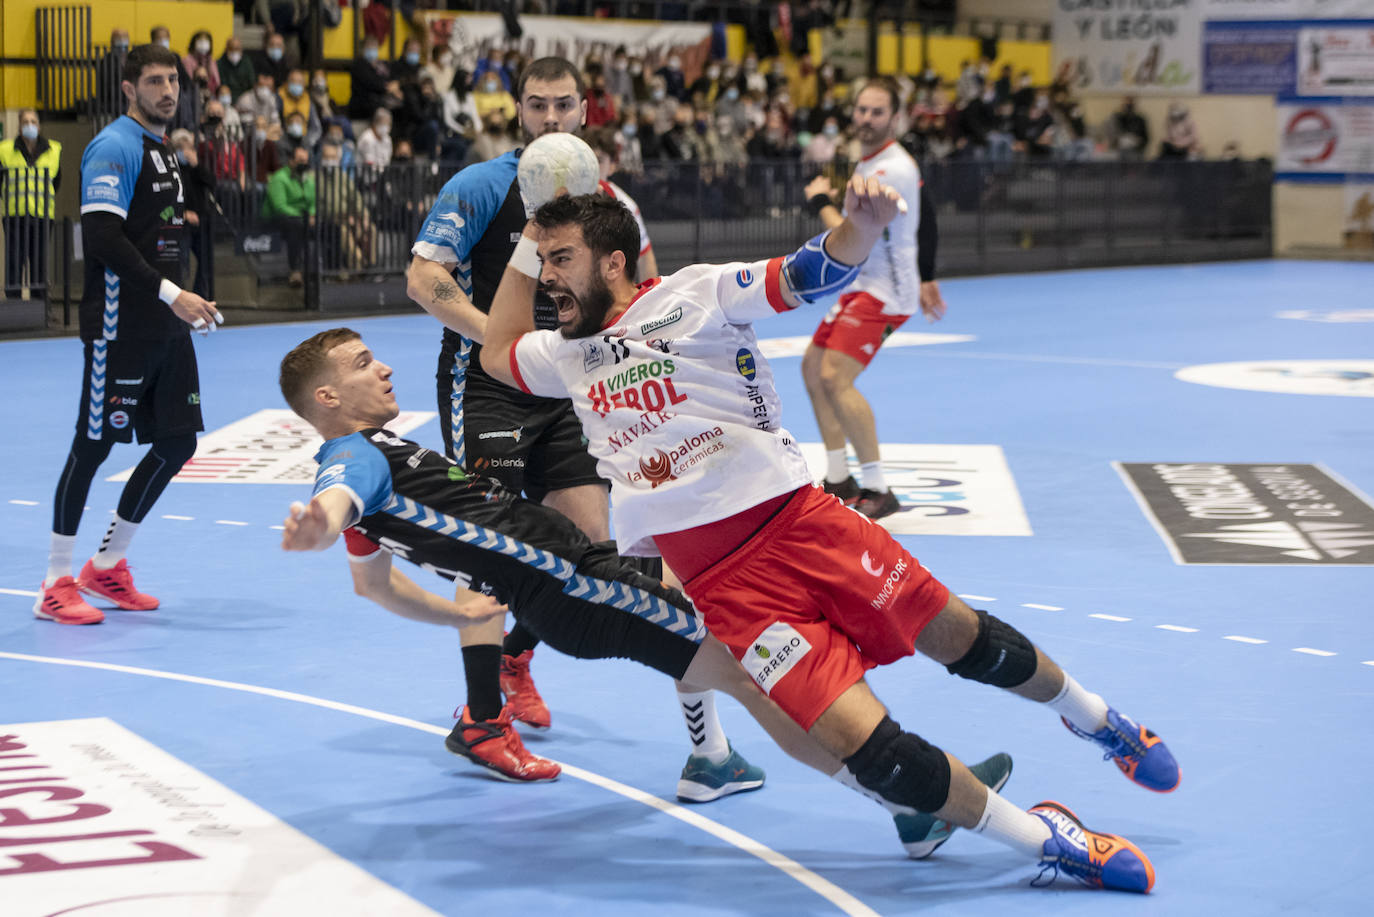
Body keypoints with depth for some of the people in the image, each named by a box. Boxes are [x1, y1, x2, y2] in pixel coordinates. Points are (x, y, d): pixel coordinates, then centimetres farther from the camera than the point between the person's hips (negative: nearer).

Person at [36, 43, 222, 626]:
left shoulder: (163, 150, 18)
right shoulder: (115, 147, -12)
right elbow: (104, 239, -20)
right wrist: (170, 294, -22)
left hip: (164, 326, 9)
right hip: (119, 326, -9)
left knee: (176, 442, 9)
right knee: (93, 446, -4)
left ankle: (108, 565, 23)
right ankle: (56, 584, 5)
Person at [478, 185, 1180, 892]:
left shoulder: (692, 293, -1)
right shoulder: (568, 355, 16)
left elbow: (810, 277, -11)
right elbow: (495, 352, 34)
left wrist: (861, 225, -33)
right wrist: (526, 245, 24)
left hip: (795, 517, -2)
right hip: (720, 582, 3)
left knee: (959, 636, 0)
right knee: (856, 741, -14)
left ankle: (1094, 718, 32)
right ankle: (1049, 843, -1)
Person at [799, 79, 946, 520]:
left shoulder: (892, 169, -20)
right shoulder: (870, 161, 12)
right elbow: (926, 217, 22)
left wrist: (821, 201, -6)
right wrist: (925, 278, 26)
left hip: (884, 292, -11)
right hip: (861, 286, 11)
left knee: (835, 377, -22)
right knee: (813, 367, 12)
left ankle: (878, 490, -17)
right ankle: (839, 481, 19)